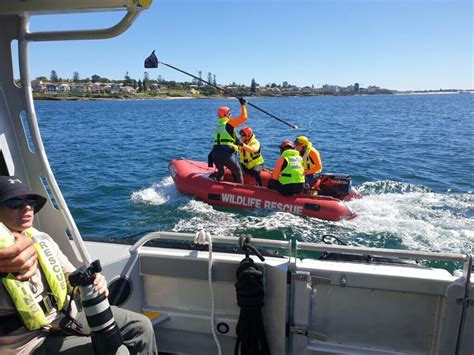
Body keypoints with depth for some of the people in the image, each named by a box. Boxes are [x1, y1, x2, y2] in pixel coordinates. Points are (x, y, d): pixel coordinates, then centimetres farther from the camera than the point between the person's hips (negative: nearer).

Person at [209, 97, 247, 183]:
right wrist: (243, 105, 7)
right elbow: (244, 117, -5)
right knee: (237, 172, 11)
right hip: (225, 154, -7)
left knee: (221, 172, 28)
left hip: (215, 153, 7)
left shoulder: (218, 125, 23)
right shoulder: (228, 122, -1)